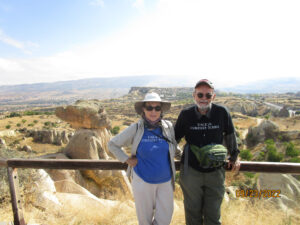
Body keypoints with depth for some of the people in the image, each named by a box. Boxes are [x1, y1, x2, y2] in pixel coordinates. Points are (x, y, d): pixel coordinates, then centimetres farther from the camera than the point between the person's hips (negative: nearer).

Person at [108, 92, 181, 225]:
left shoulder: (168, 126, -6)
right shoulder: (135, 129, -13)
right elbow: (112, 144, -2)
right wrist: (127, 160, -8)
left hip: (165, 180, 2)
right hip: (143, 180, -2)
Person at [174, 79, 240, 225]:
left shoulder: (222, 113, -7)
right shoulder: (185, 114, -8)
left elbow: (229, 135, 10)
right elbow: (175, 138, 5)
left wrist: (234, 156, 15)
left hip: (215, 172, 1)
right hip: (191, 171, 0)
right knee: (193, 213, 17)